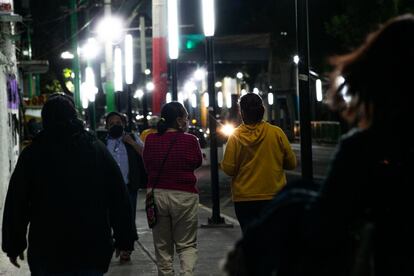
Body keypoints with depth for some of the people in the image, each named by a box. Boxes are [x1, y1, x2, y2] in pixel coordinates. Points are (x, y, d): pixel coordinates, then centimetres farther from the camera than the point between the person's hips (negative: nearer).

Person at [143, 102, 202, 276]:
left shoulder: (151, 140, -2)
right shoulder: (190, 140, -10)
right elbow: (197, 162, 7)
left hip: (156, 194, 2)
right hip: (184, 196, -2)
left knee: (162, 247, 13)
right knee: (186, 245, 8)